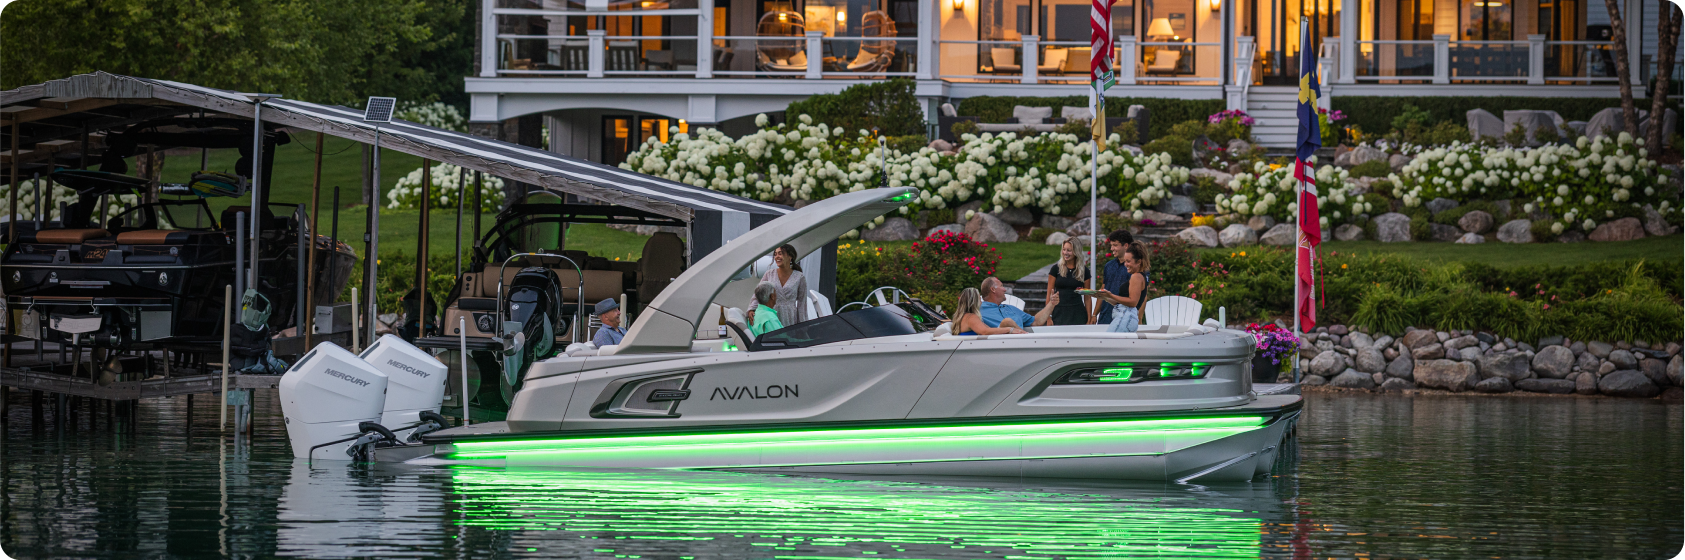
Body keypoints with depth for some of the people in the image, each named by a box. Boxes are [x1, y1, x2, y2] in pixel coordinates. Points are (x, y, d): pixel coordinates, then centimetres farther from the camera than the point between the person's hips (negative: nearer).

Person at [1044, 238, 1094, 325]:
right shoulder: (1056, 269, 4)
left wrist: (1089, 318, 1)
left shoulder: (1084, 271, 6)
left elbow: (1087, 297, 7)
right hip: (1059, 313, 0)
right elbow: (1049, 294, 3)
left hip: (1078, 314, 0)